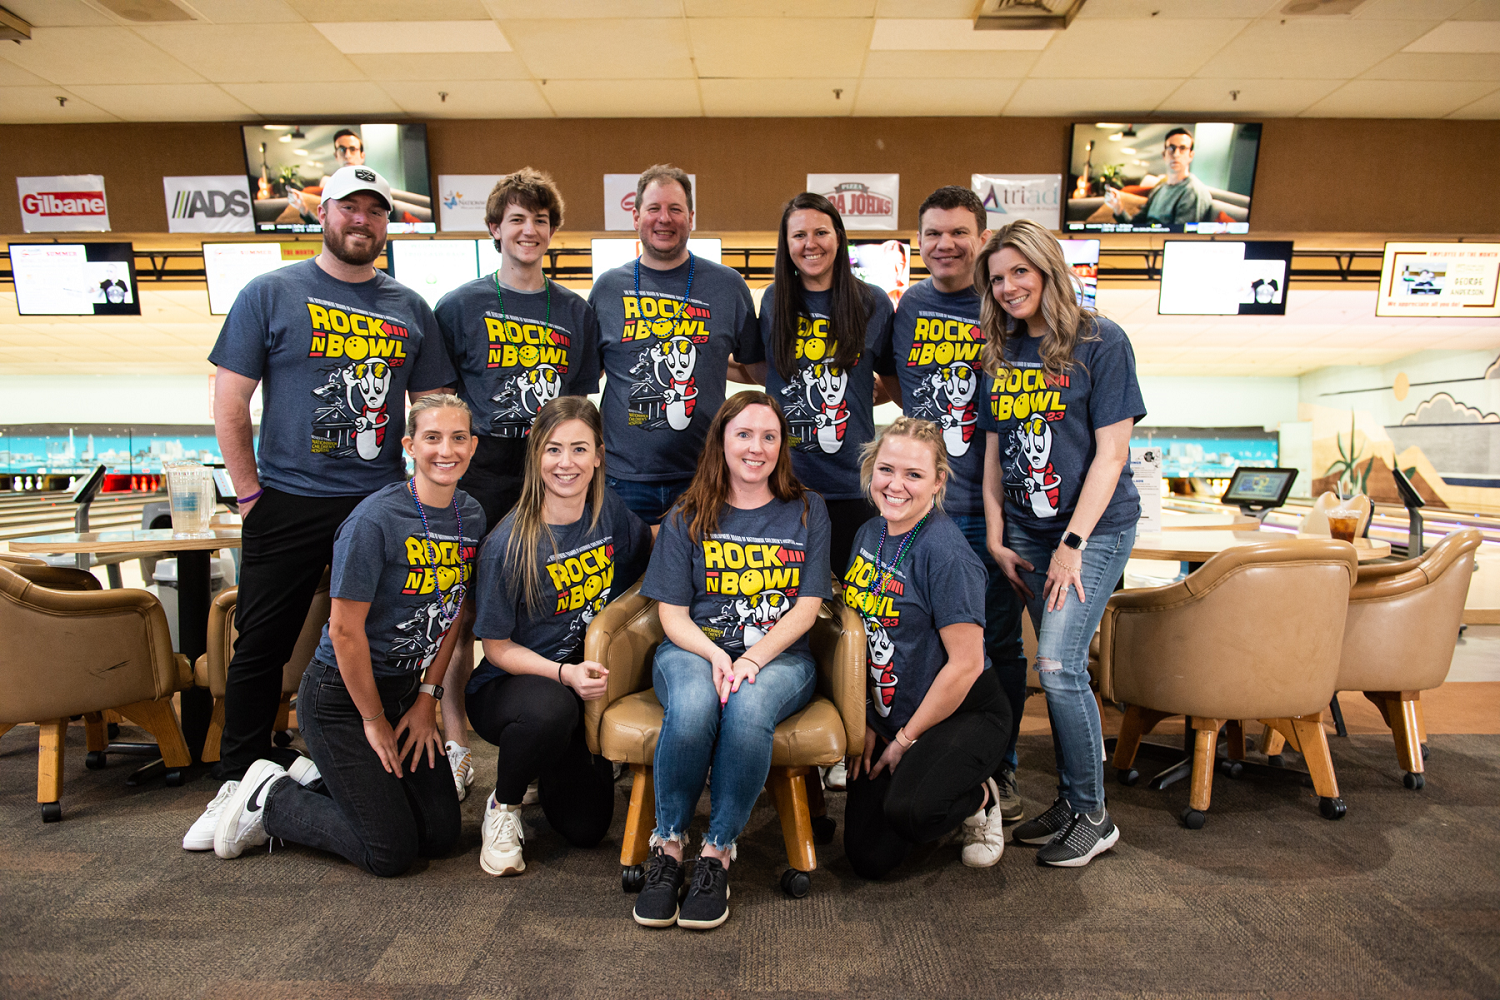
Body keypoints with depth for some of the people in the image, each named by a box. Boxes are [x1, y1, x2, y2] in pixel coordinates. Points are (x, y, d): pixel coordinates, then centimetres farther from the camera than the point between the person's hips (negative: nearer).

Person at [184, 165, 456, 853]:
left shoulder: (409, 309, 9)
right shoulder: (271, 294, 1)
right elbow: (229, 403, 0)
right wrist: (251, 492, -3)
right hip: (288, 504, -2)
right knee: (260, 647, 6)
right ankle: (237, 783, 22)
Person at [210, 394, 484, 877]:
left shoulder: (471, 516, -2)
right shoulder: (375, 520, -23)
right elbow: (345, 631, -20)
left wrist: (427, 698, 2)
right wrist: (374, 721, -11)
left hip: (406, 688, 7)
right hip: (341, 697, -7)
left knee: (441, 834, 8)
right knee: (392, 853, -2)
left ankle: (334, 780, 26)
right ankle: (269, 799, 18)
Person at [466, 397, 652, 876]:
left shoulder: (610, 511, -6)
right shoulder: (508, 545, -20)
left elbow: (649, 549, 16)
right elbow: (497, 647, -12)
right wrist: (564, 674, -26)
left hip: (589, 677, 4)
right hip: (509, 685, -4)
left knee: (587, 828, 0)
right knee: (550, 708, -40)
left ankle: (552, 763, 34)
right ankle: (503, 807, -7)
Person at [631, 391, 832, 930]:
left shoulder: (807, 510, 9)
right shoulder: (688, 517, 8)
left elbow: (807, 606, 2)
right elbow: (672, 614, 4)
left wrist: (752, 658, -14)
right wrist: (715, 655, -17)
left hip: (779, 654, 0)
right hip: (695, 649, 0)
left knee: (748, 708, -34)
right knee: (692, 707, -34)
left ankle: (717, 852, -16)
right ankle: (668, 845, -12)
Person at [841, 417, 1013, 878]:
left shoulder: (946, 553, -21)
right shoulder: (869, 534, 2)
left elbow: (966, 664, -21)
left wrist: (905, 741, -12)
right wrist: (865, 722, 2)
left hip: (965, 714, -6)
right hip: (886, 716, 6)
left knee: (906, 812, -31)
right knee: (868, 858, 2)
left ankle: (978, 798, 3)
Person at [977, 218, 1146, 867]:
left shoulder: (1100, 341, -6)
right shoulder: (1001, 352, 10)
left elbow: (1111, 452, -11)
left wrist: (1072, 543, -15)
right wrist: (996, 538, 6)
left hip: (1095, 528, -5)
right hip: (1026, 529, 5)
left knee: (1057, 665, -12)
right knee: (1058, 670, 8)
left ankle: (1093, 815, 7)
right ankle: (1069, 803, 22)